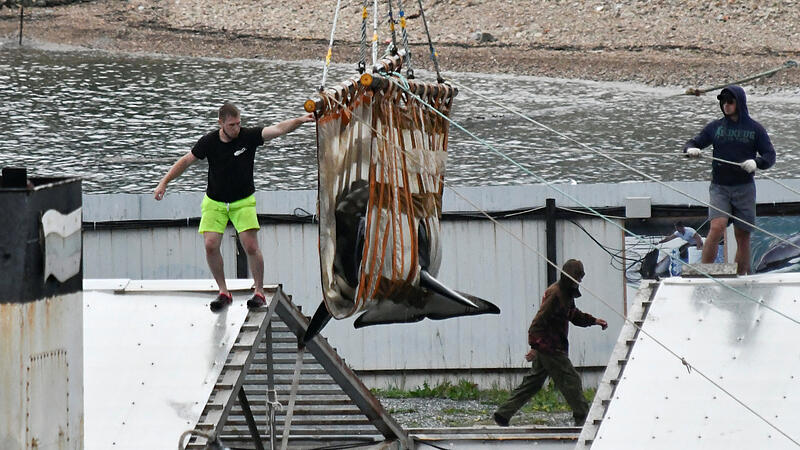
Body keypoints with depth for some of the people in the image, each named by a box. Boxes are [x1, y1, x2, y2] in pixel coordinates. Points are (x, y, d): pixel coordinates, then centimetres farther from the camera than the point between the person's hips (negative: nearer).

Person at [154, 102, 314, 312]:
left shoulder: (248, 136, -14)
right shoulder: (209, 142, -10)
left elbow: (278, 129, -24)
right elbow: (185, 161, -1)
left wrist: (300, 120, -41)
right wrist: (164, 183, -5)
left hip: (243, 202, -1)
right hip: (214, 202, 1)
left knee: (251, 246, -12)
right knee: (211, 245, -11)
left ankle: (259, 291, 5)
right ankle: (223, 292, 5)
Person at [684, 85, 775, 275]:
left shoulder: (755, 129, 4)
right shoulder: (715, 127, 8)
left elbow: (770, 155, 2)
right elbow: (693, 143, 11)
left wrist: (756, 163, -19)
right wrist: (691, 149, -13)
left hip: (744, 188, 0)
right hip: (719, 187, 0)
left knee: (743, 235, 4)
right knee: (717, 228, -19)